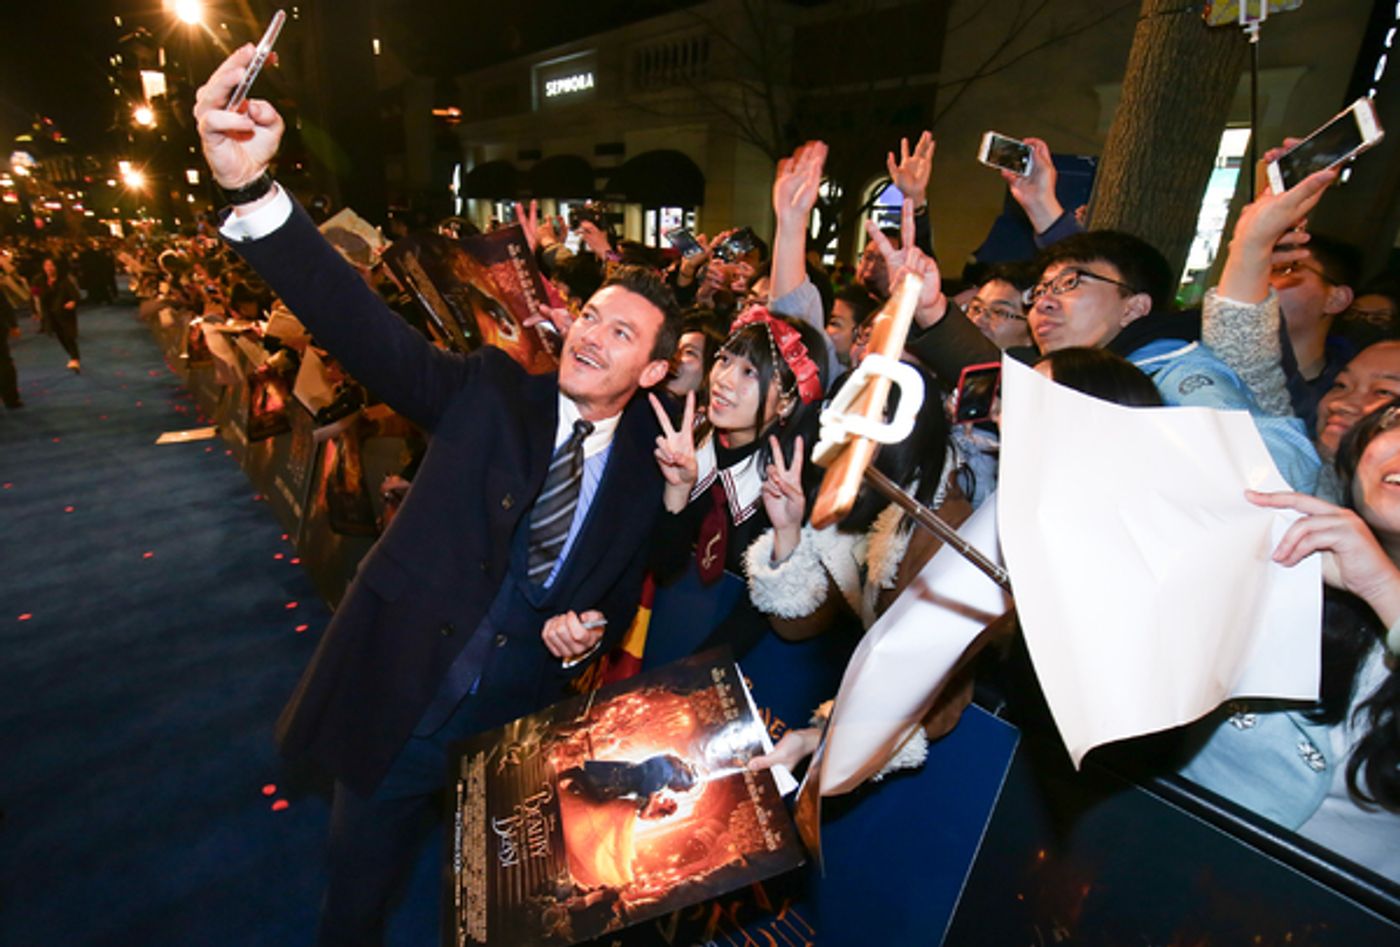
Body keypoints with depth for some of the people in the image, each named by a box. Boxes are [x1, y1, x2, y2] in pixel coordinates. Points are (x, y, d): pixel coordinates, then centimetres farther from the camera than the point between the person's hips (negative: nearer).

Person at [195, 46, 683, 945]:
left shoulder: (649, 465, -5)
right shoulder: (490, 392, -9)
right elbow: (365, 326, -22)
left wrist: (592, 630, -13)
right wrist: (252, 189, -34)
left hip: (529, 717, 1)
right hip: (401, 699, 0)